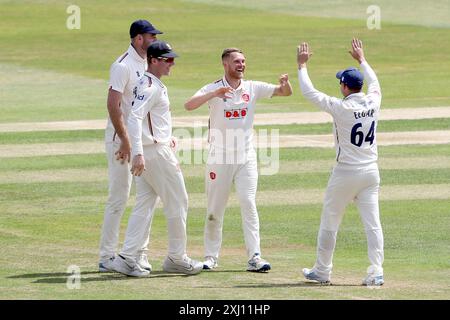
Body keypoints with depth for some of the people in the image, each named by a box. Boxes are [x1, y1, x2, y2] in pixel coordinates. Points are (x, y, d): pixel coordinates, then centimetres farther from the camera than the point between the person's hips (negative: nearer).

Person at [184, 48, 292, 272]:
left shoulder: (252, 88, 4)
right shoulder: (213, 89, -5)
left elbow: (285, 93, 1)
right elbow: (189, 105, -21)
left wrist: (285, 83, -23)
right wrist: (214, 94, -35)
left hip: (246, 158, 1)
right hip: (219, 159, -1)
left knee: (248, 204, -10)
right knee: (215, 209, 4)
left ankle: (254, 257, -13)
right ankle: (211, 257, 16)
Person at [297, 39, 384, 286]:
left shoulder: (341, 108, -15)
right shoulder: (373, 103, -1)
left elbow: (309, 93, -9)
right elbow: (374, 83, 22)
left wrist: (302, 65, 3)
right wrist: (361, 59, 35)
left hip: (345, 173, -4)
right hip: (371, 172, 5)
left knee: (329, 223, 9)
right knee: (372, 223, 2)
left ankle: (322, 271, 16)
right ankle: (376, 273, -5)